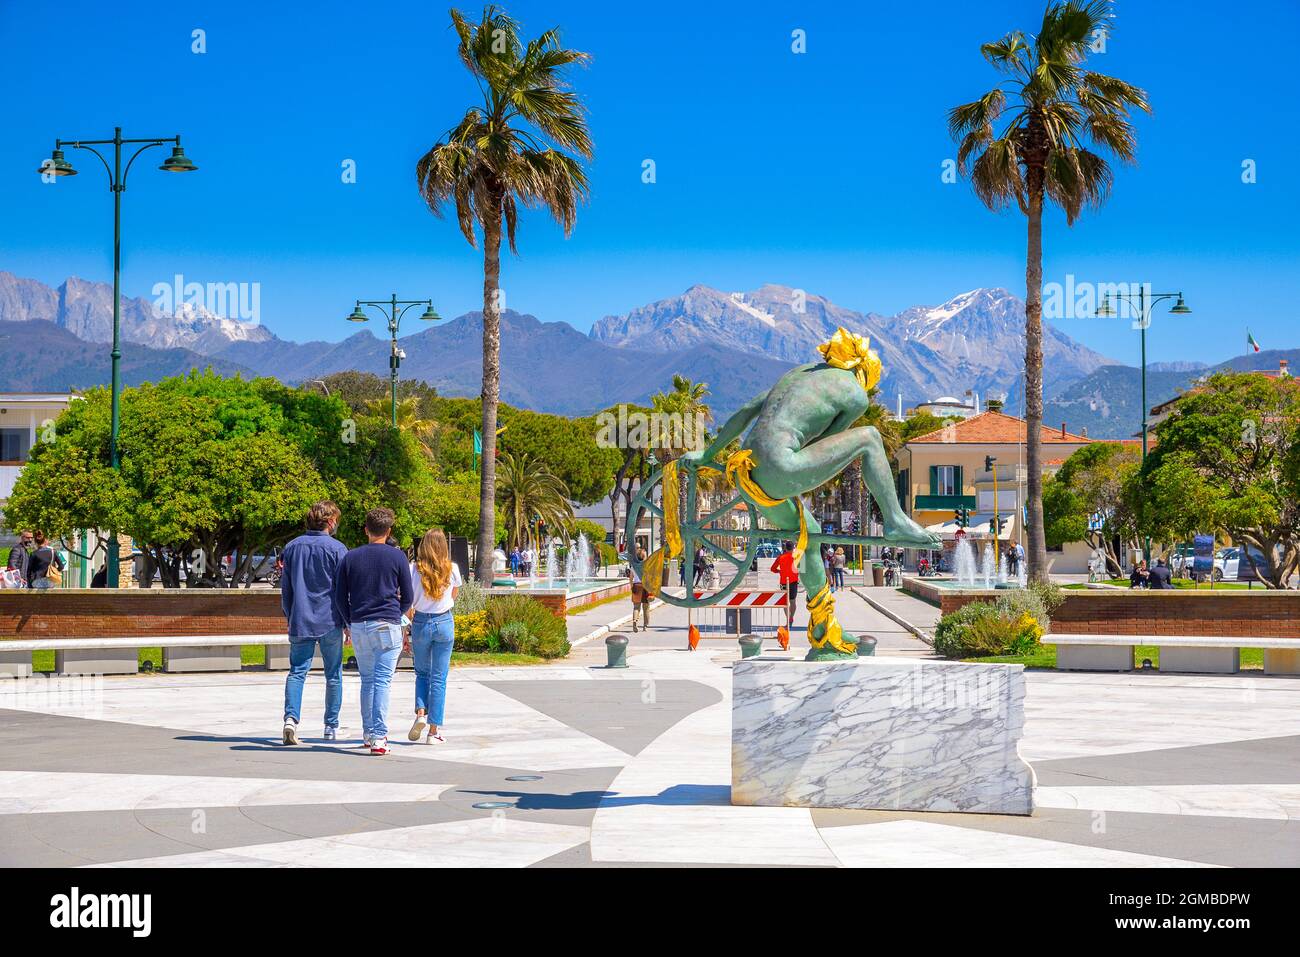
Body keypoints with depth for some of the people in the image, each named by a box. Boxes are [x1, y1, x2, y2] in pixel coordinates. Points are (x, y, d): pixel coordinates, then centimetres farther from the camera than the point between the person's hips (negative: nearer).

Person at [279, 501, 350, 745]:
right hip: (330, 623, -3)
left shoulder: (291, 547, 9)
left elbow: (285, 588, 14)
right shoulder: (336, 548, -6)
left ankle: (291, 717, -20)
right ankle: (331, 727, 14)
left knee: (297, 672, 1)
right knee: (333, 675, 9)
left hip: (300, 622, 3)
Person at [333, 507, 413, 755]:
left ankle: (369, 733, 20)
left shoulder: (350, 558, 5)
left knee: (367, 681, 15)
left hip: (359, 626, 3)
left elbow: (340, 597, 7)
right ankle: (379, 737, -12)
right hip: (388, 626, -3)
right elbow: (408, 597, 4)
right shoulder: (397, 557, -1)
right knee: (383, 682, -5)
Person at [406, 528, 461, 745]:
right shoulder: (452, 569, -4)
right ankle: (433, 731, 3)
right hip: (445, 623, 0)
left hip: (420, 623, 0)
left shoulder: (414, 569, -8)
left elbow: (407, 602, -6)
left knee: (422, 673, 19)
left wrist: (411, 613, 10)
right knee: (439, 678, 5)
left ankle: (420, 713, -4)